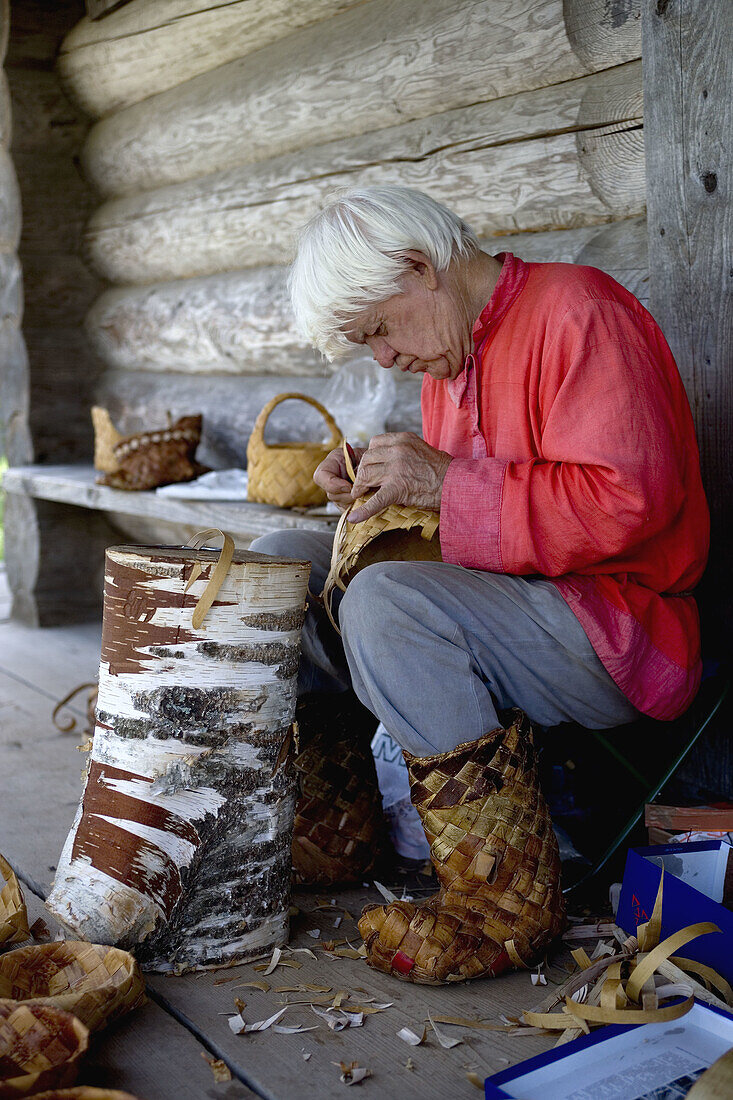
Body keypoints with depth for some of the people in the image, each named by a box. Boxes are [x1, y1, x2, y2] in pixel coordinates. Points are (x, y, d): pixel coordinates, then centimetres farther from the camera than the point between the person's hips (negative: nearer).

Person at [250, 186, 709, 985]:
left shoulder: (578, 311, -13)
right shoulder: (449, 358, 15)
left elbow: (628, 499, -24)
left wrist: (447, 484, -21)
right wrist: (384, 483, 4)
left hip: (616, 630, -9)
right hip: (495, 594, 9)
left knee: (387, 602, -33)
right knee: (279, 560, 2)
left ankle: (505, 896, -22)